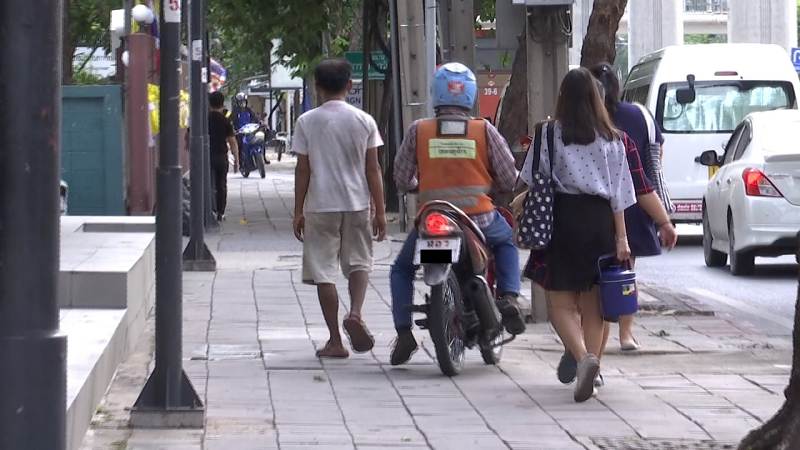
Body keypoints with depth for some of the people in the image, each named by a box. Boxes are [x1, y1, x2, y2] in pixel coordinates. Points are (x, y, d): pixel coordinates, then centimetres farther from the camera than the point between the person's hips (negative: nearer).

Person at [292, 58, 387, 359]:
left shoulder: (307, 122, -2)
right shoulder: (364, 121, 0)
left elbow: (303, 170, -2)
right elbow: (373, 170, 1)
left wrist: (298, 212, 5)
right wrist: (380, 211, 6)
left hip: (320, 205, -1)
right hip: (357, 204, 1)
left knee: (323, 271, 4)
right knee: (359, 262, 16)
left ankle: (335, 341, 3)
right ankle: (356, 312, -11)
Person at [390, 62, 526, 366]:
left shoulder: (418, 131, -1)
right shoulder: (484, 130, -2)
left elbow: (402, 180, 4)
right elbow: (509, 179, 1)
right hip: (480, 220, 0)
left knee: (402, 270, 24)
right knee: (506, 242, 33)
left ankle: (404, 332, 8)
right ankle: (508, 298, 11)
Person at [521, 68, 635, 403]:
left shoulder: (550, 133, -3)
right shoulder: (611, 138, 5)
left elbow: (534, 182, -3)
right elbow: (618, 192, 4)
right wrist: (621, 237, 4)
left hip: (563, 217, -3)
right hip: (600, 220, 3)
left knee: (561, 303, 1)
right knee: (593, 304, 11)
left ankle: (583, 357, -22)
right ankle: (590, 367, 11)